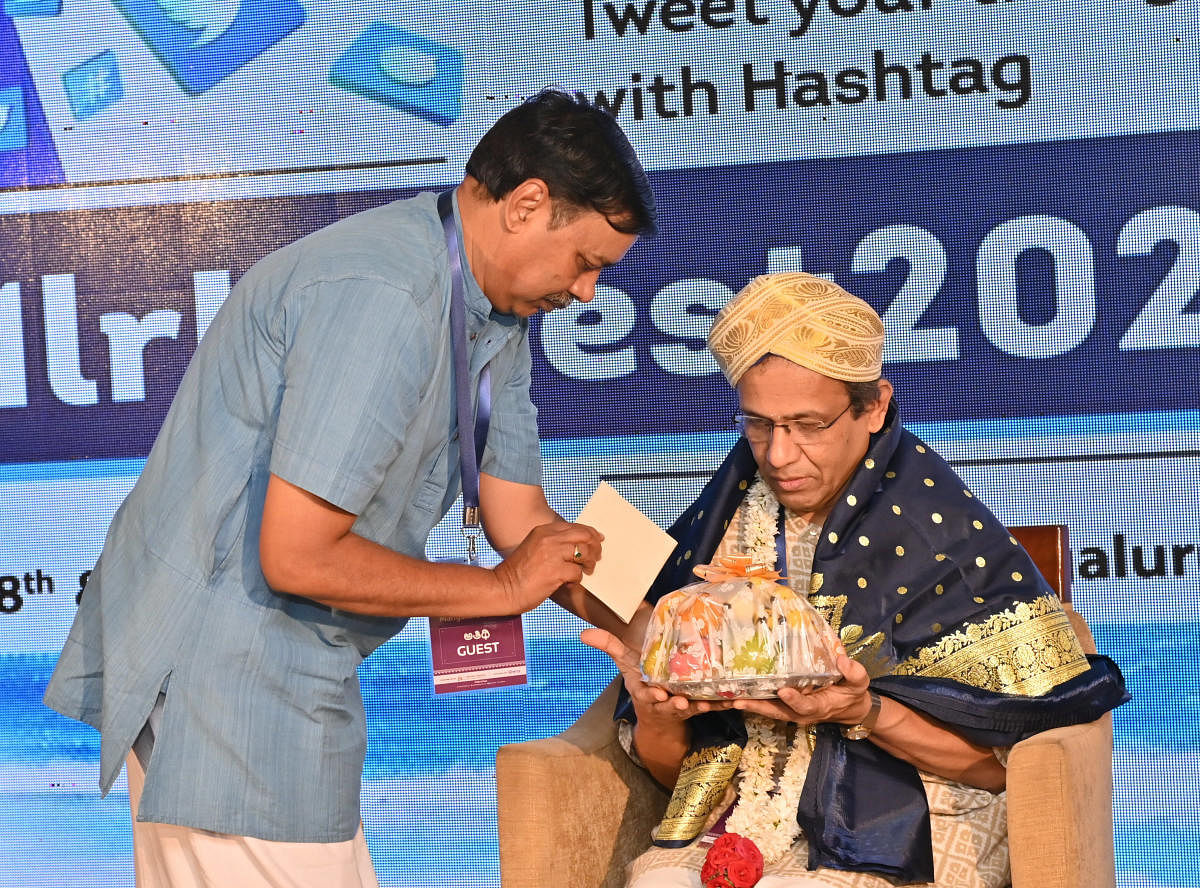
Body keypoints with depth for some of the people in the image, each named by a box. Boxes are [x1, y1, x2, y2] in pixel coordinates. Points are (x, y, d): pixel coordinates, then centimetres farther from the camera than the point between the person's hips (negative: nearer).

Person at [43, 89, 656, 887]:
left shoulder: (496, 321, 11)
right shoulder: (382, 300, -24)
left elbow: (522, 520, 15)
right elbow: (296, 557, -26)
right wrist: (500, 588, -14)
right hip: (220, 676, -10)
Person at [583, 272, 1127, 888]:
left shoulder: (948, 536, -4)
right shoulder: (715, 529, 8)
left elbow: (998, 761, -5)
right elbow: (670, 770, 12)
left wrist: (864, 711, -20)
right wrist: (655, 717, -12)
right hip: (732, 830, 4)